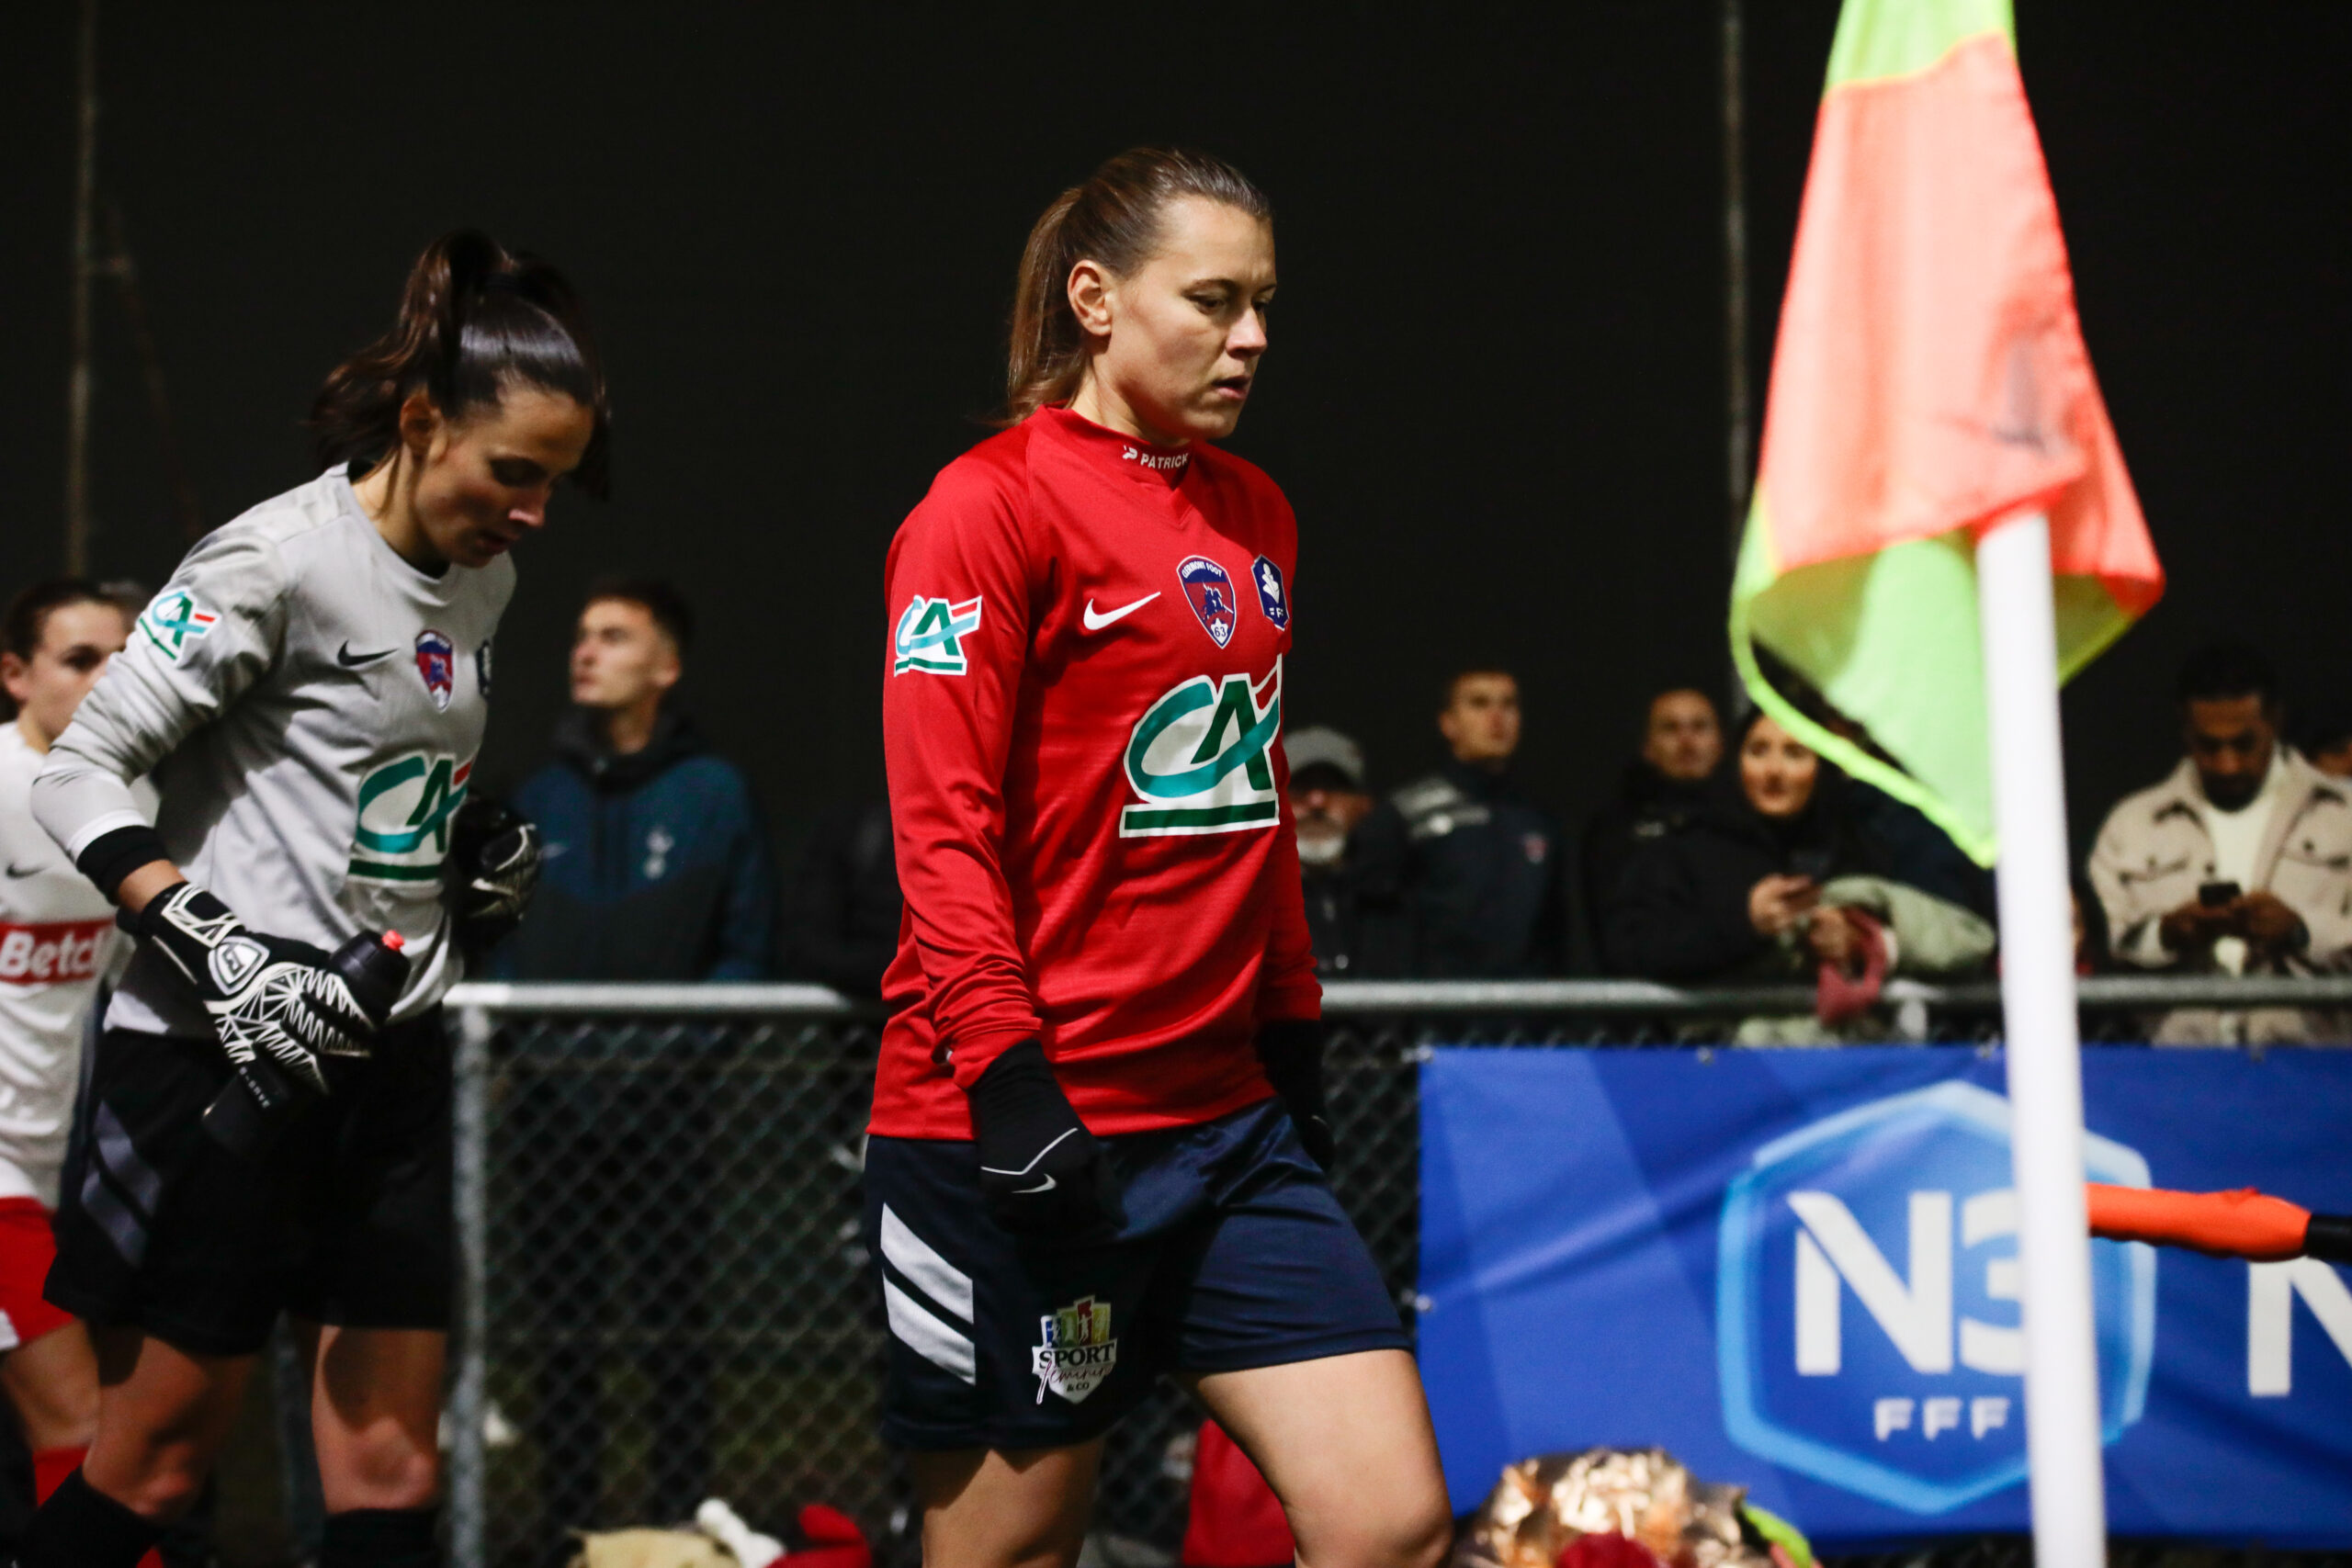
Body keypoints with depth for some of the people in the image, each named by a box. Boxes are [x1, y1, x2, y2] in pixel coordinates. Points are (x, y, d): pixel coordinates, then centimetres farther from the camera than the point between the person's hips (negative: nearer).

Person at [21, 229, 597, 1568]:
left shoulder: (482, 582, 11)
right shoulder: (279, 562, -13)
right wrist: (217, 949, -24)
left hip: (393, 1065, 7)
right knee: (159, 1458, 0)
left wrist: (482, 862, 5)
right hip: (216, 1060, -7)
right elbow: (81, 773, -13)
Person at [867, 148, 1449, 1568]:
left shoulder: (1257, 515, 15)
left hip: (1231, 1119, 7)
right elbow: (944, 830, -12)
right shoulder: (991, 507, -8)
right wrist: (1007, 1079, -19)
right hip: (1027, 1132, -7)